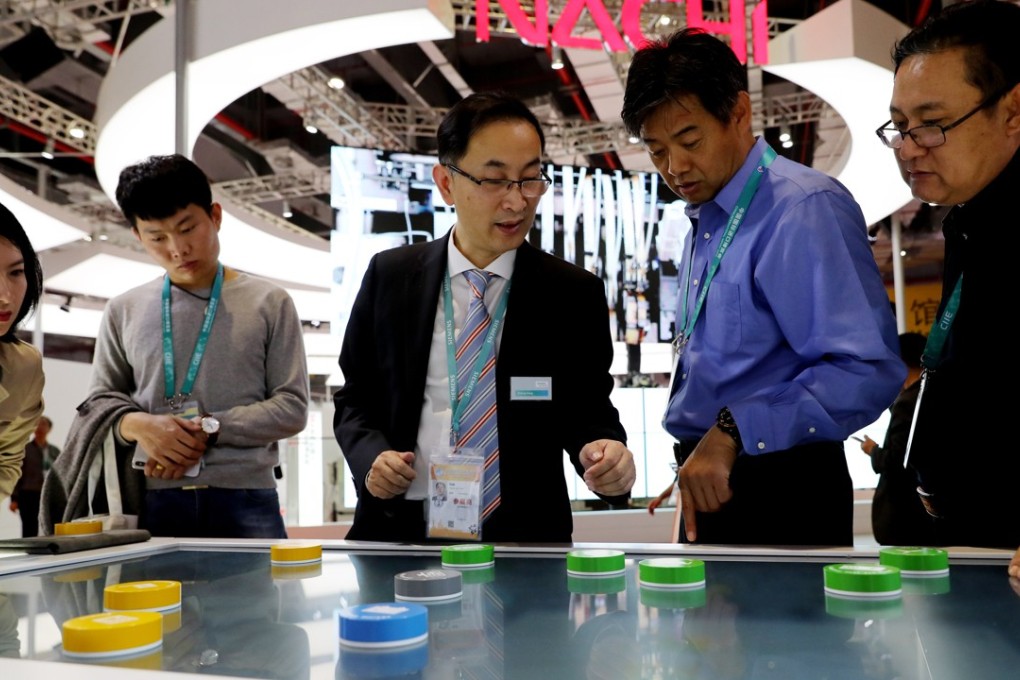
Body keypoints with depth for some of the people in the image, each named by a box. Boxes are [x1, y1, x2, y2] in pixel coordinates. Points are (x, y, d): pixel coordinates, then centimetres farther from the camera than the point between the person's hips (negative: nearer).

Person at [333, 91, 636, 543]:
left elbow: (588, 409, 8)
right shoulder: (389, 277, 5)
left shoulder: (575, 294, 2)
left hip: (524, 539, 1)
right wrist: (371, 455, -7)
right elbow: (354, 399, 13)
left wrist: (604, 448, -13)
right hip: (400, 529, 0)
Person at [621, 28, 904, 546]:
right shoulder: (704, 220, 12)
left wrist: (733, 431, -28)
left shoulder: (805, 210, -16)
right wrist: (694, 463, 12)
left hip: (778, 499, -8)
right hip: (709, 486, 8)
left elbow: (867, 369, -26)